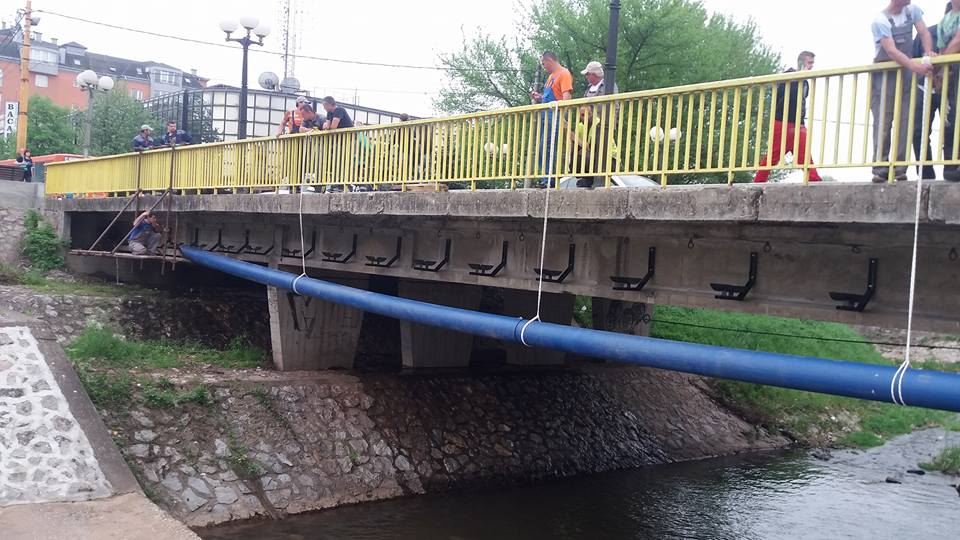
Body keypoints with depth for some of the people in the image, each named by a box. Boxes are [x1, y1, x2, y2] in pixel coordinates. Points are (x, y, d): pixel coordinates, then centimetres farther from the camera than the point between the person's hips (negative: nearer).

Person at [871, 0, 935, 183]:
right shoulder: (881, 20, -13)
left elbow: (924, 32, 0)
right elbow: (891, 51, -23)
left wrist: (928, 52, -22)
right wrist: (915, 66, -36)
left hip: (906, 74, 4)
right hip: (883, 76, -4)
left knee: (905, 121, -6)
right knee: (883, 123, -7)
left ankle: (899, 169, -6)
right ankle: (880, 170, -5)